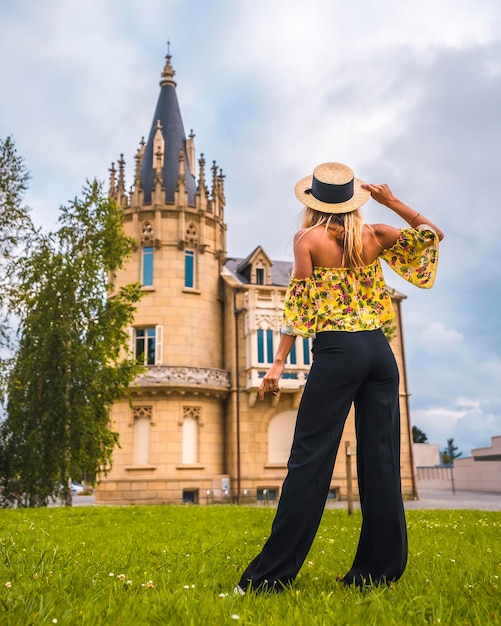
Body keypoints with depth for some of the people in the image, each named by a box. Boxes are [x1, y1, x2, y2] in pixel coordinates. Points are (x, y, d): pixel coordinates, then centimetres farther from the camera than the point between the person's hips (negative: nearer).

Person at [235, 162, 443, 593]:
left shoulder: (308, 238, 1)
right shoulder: (373, 236, 10)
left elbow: (299, 305, -6)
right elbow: (433, 234, 23)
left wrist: (279, 364, -5)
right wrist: (394, 203, 22)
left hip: (337, 351, -4)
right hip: (380, 350, 5)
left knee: (309, 459, -5)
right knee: (381, 461, 7)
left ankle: (272, 574, 0)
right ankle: (380, 568, 15)